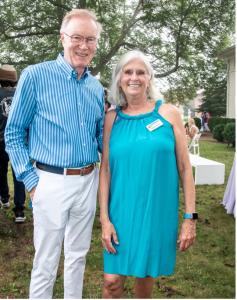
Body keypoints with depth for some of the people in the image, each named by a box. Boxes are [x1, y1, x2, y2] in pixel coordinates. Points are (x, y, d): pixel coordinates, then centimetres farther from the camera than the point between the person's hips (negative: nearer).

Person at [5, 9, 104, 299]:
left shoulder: (97, 87, 7)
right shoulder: (36, 75, -8)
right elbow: (13, 133, -6)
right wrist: (30, 180, -11)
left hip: (88, 181, 5)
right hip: (52, 181, -5)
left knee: (78, 255, 19)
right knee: (46, 261, 7)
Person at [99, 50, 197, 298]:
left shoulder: (168, 113, -2)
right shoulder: (112, 118, 1)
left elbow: (184, 167, -2)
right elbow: (105, 169, 1)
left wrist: (190, 218, -5)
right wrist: (105, 219, -4)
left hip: (158, 211, 0)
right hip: (122, 212, 1)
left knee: (146, 275, 15)